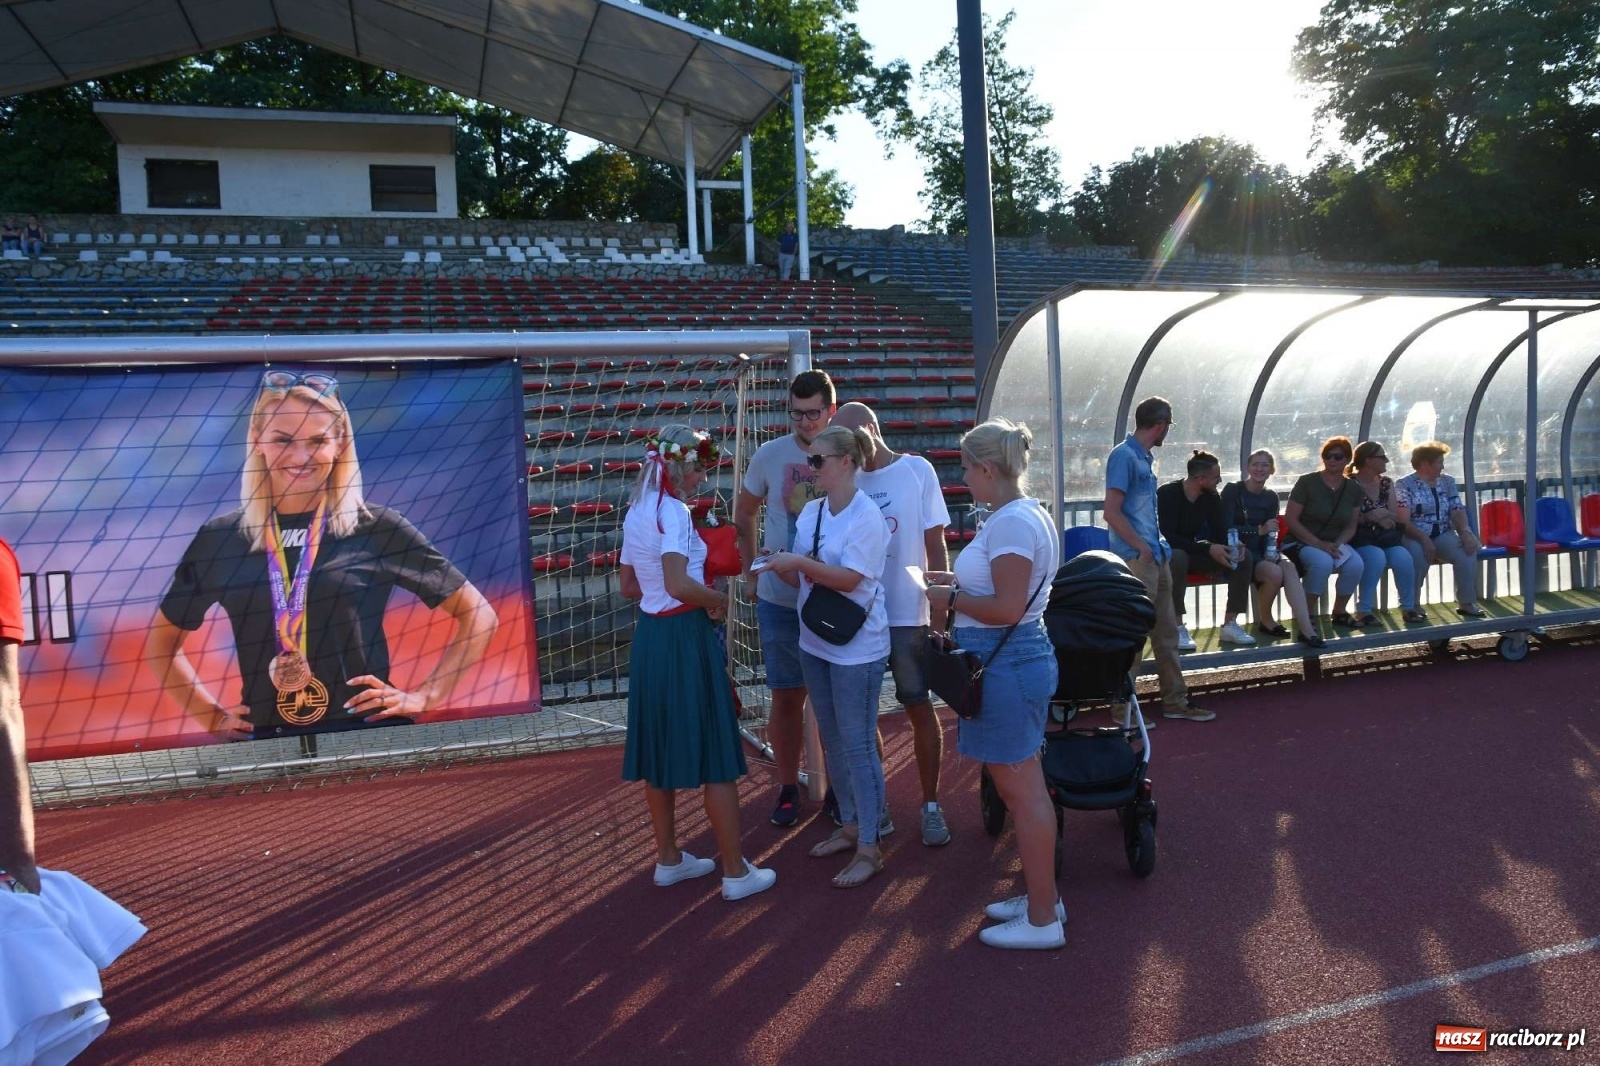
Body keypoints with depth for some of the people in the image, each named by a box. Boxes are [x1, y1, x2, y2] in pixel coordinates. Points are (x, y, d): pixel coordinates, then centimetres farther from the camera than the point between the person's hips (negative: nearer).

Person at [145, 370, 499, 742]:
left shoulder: (379, 529, -3)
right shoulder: (220, 539, 4)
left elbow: (478, 616, 1)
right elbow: (161, 643, 19)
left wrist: (426, 696, -4)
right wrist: (211, 714, 9)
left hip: (369, 734, -2)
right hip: (264, 740, 2)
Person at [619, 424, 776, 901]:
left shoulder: (637, 511, 11)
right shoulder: (673, 510, -16)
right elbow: (679, 585, -28)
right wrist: (718, 600, -12)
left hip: (649, 635, 9)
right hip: (684, 638, -9)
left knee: (661, 751, 16)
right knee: (715, 756, 1)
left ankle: (669, 859, 29)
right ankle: (736, 871, 10)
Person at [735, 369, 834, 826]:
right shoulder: (770, 455, -3)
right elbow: (743, 515, 10)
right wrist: (750, 575, 5)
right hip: (780, 599, 1)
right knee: (786, 697, 8)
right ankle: (788, 787, 22)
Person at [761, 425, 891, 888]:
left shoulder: (866, 515, -15)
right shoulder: (811, 512, 7)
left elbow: (849, 579, -21)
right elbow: (802, 578, 9)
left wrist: (799, 561, -21)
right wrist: (778, 567, -11)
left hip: (856, 649, -8)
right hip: (815, 642, 8)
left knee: (858, 745, -1)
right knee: (833, 740, 17)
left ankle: (869, 848, 11)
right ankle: (849, 825, 34)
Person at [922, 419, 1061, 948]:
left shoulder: (1011, 522, -20)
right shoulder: (1024, 514, 12)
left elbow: (1007, 608, -25)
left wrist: (952, 598, -12)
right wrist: (959, 583, 15)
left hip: (1007, 662, -11)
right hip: (1014, 658, 11)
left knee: (1021, 790, 0)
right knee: (1021, 787, 19)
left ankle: (1042, 920, 12)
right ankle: (1041, 894, 32)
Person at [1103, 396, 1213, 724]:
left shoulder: (1146, 457, 16)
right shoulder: (1124, 456, -13)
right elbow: (1112, 513, -19)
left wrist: (1162, 547, 14)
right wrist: (1142, 548, -15)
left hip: (1157, 558, 9)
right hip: (1137, 561, -9)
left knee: (1166, 632, 15)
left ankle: (1175, 700, 25)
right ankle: (1122, 707, 5)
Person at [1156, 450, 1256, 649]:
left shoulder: (1211, 497, 0)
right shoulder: (1167, 494, -20)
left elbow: (1221, 533, 0)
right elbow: (1168, 537, -26)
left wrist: (1231, 547, -24)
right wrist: (1208, 549, -32)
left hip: (1193, 552, 7)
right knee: (1178, 556, -41)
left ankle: (1230, 625, -10)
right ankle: (1178, 629, -34)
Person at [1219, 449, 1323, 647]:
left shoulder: (1271, 497, 12)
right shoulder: (1233, 491, -4)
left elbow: (1270, 533, 8)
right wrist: (1259, 530, -21)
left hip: (1260, 551, 5)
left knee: (1288, 566, -27)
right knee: (1275, 572, -30)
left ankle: (1305, 629, -36)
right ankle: (1264, 620, -5)